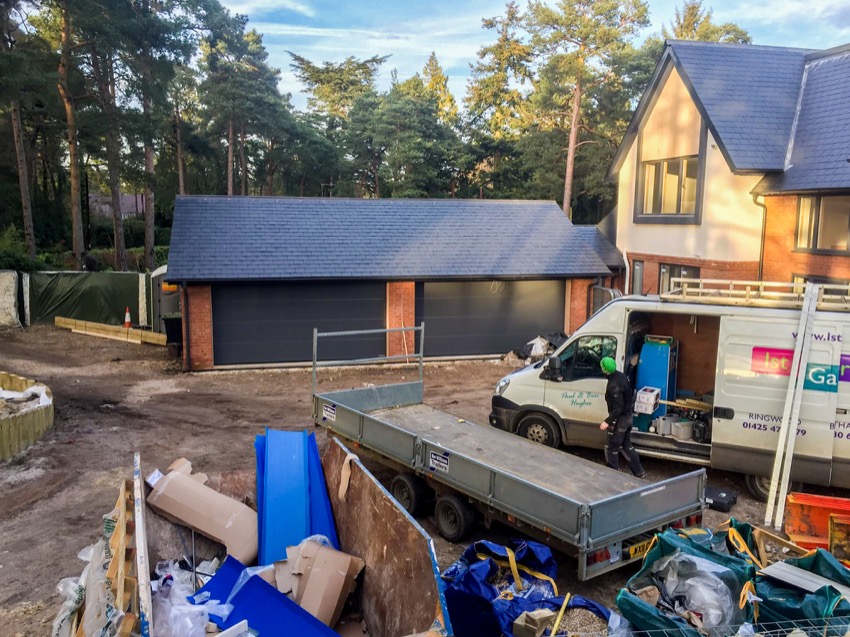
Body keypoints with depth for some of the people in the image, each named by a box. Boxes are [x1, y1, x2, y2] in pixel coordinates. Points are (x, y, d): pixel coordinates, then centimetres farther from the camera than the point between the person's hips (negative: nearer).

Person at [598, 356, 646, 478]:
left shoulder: (614, 386, -29)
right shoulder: (621, 376, -1)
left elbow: (618, 409, -28)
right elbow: (630, 394, 11)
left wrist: (607, 422, -25)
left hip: (619, 420, -9)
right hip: (628, 416, 9)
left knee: (611, 448, 6)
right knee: (627, 445, 22)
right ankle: (639, 472, 29)